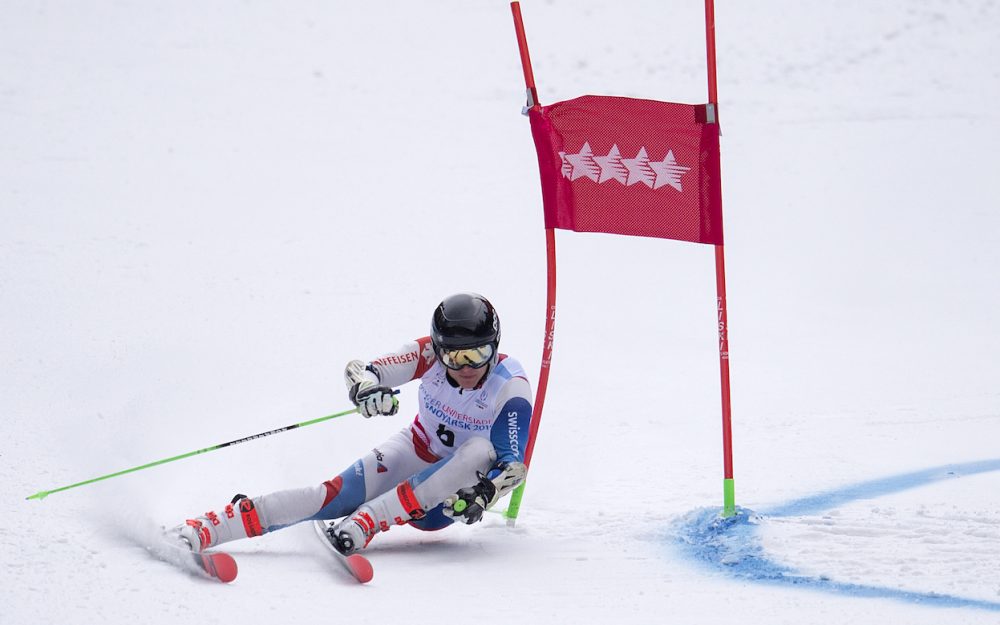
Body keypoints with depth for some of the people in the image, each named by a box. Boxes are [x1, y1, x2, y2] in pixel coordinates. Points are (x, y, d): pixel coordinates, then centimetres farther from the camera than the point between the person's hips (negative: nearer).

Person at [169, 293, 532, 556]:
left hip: (457, 483, -1)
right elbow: (358, 371, -21)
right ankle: (202, 530, -35)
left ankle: (366, 522, -40)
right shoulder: (430, 355, -16)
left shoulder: (510, 387, -22)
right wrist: (365, 387, -46)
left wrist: (483, 494, -46)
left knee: (481, 450, -35)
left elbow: (513, 464, -25)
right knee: (338, 496, -26)